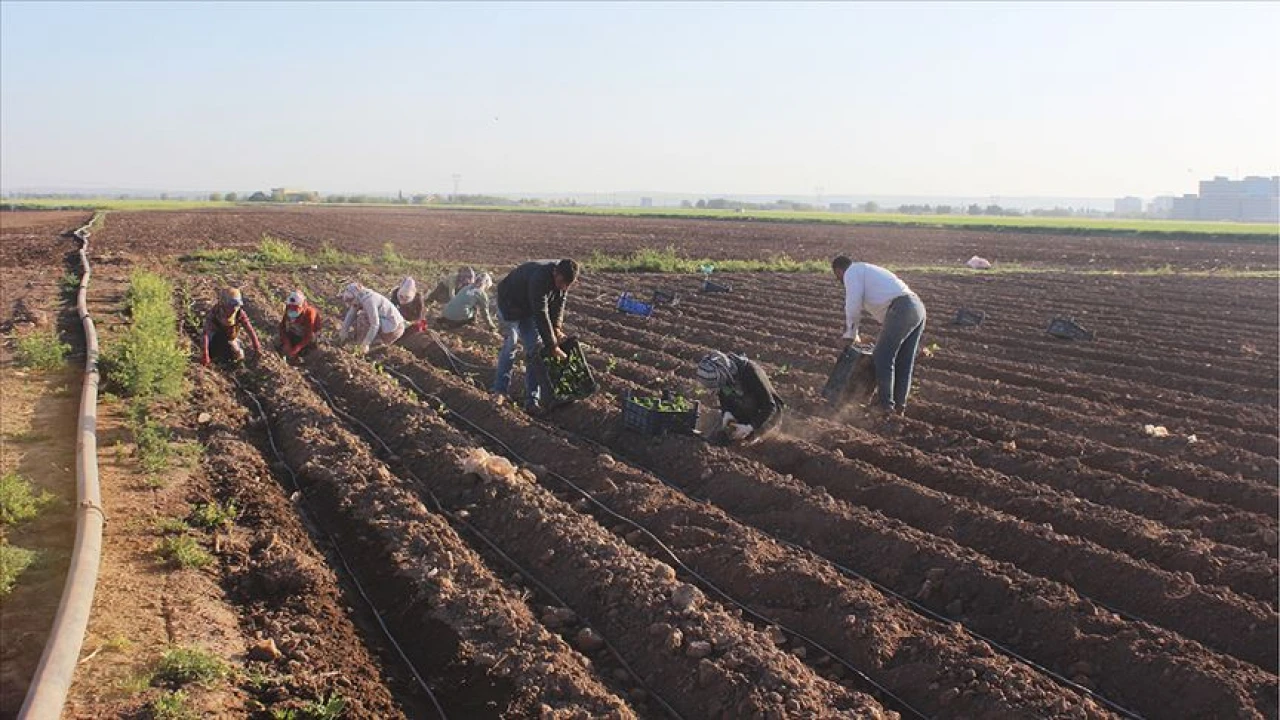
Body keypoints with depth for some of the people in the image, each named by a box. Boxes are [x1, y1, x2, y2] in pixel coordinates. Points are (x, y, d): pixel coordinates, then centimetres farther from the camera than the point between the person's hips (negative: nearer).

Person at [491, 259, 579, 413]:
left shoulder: (563, 278, -18)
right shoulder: (540, 278, -41)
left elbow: (558, 303, -4)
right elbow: (541, 315, -39)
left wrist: (557, 327, -20)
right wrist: (552, 345, -35)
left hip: (529, 308, 6)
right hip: (510, 304, -6)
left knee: (533, 349, -1)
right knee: (510, 346, -9)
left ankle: (532, 399, -1)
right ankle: (499, 391, 9)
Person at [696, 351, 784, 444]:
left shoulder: (750, 372, -34)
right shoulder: (718, 375, -16)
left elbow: (769, 406, -29)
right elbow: (723, 397, 5)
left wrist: (749, 428, -35)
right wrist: (727, 413, -17)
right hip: (742, 412, 6)